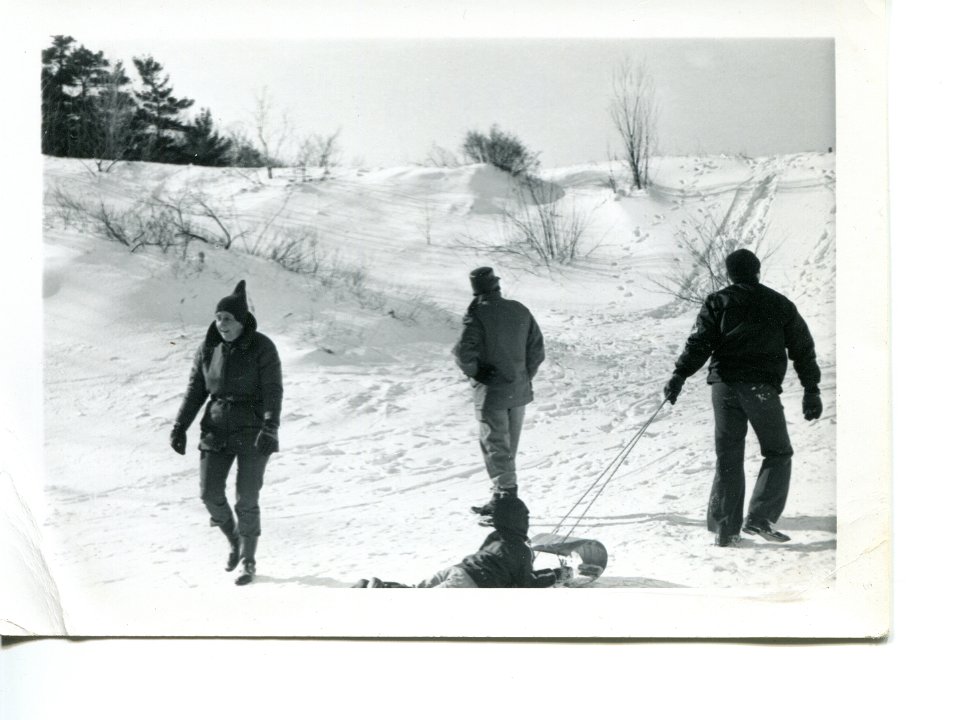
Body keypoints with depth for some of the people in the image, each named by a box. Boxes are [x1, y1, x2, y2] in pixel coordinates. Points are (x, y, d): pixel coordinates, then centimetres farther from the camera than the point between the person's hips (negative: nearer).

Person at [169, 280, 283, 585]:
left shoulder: (261, 348, -9)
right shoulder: (208, 349, 5)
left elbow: (273, 391, -14)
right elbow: (194, 391, 10)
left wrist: (269, 429, -26)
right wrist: (180, 426, 2)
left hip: (252, 432, -4)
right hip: (216, 431, 4)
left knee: (246, 502, -2)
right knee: (210, 493, -1)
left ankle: (248, 560, 14)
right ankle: (234, 541, 26)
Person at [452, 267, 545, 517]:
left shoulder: (476, 315, -16)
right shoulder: (520, 311, 3)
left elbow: (465, 353, -22)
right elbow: (537, 349, 6)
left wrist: (474, 372, -4)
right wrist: (525, 376, 14)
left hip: (491, 393, -6)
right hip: (519, 391, 6)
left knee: (495, 445, 1)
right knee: (509, 445, 17)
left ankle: (506, 494, -6)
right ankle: (503, 493, 27)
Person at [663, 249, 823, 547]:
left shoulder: (717, 302, 9)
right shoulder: (780, 305, 11)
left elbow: (699, 343, -4)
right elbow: (802, 348, 11)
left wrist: (679, 376, -7)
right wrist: (811, 391, 16)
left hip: (724, 385, 2)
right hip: (761, 386, -2)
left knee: (728, 459, 8)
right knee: (778, 454, 11)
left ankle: (725, 530, 5)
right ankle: (759, 518, -5)